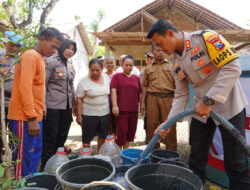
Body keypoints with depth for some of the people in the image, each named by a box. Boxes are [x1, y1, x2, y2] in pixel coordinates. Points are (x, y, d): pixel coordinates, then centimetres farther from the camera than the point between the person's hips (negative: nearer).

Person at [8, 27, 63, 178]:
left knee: (35, 153, 17)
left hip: (34, 116, 9)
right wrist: (32, 118, -21)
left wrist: (36, 116, 16)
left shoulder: (39, 58, 15)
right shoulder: (31, 56, -12)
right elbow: (25, 88, -21)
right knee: (24, 156, 1)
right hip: (25, 118, -9)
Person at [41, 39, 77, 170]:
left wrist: (73, 103, 18)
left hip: (66, 106, 7)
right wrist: (43, 104, -15)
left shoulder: (70, 66, 14)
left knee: (62, 137, 13)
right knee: (50, 138, 2)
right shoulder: (51, 62, -7)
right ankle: (46, 166, 17)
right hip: (52, 106, -7)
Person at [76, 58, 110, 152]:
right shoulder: (84, 81, -11)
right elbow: (79, 100, -10)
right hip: (89, 115, -4)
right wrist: (79, 116, -12)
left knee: (103, 136, 17)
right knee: (87, 138, 8)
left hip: (105, 113, 5)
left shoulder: (106, 77, 2)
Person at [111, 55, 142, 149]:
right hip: (122, 109, -4)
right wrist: (114, 105, -16)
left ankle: (125, 150, 29)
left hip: (134, 109, 5)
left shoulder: (136, 78, 13)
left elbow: (139, 93, 17)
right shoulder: (117, 76, 2)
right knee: (122, 130, -3)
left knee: (131, 130, 12)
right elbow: (113, 91, -6)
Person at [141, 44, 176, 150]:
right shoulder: (148, 68, 16)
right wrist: (142, 103, 8)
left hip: (168, 98, -2)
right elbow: (145, 86, 15)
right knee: (152, 126, 5)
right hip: (152, 99, 2)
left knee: (170, 127, -1)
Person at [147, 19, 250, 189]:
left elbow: (232, 67, -22)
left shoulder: (205, 38, -15)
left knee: (236, 162, 2)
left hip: (228, 106, -6)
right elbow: (181, 95, 5)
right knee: (196, 159, 13)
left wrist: (208, 100, -25)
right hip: (201, 110, 6)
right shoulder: (176, 62, 5)